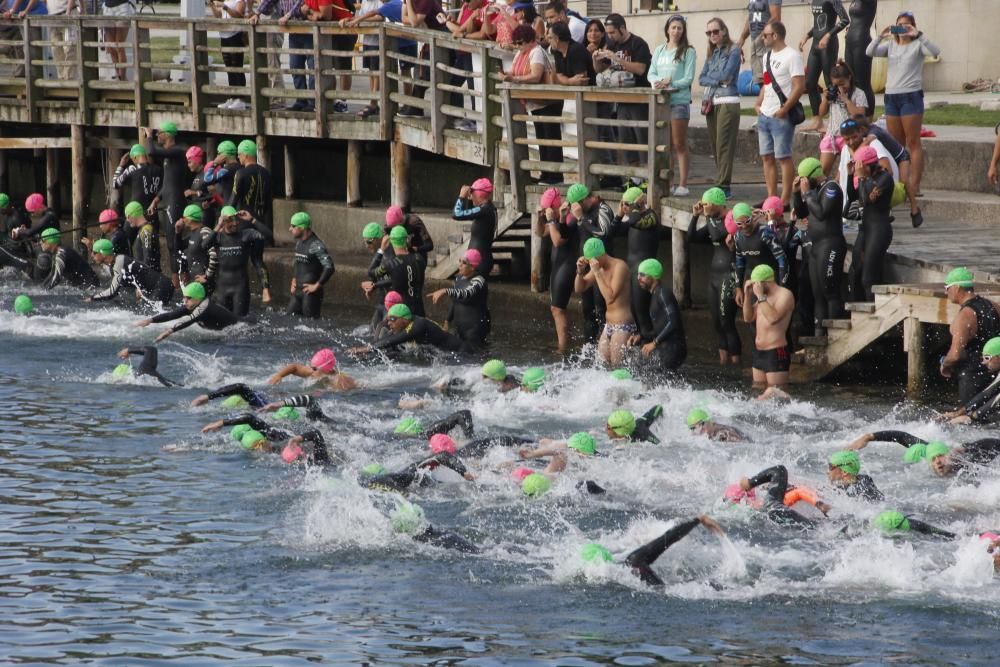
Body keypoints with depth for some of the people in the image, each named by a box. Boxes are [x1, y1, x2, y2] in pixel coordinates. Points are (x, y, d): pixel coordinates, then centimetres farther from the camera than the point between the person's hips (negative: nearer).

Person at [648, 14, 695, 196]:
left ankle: (683, 185, -1)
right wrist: (659, 82, -12)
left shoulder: (688, 52, -2)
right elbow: (651, 74, 9)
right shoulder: (659, 50, 13)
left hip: (679, 101, -5)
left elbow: (688, 79, -7)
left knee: (679, 145, -3)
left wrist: (670, 83, -19)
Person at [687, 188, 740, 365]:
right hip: (714, 275, 9)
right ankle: (724, 356, 13)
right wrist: (695, 217, 3)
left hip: (728, 275, -9)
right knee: (717, 322, 9)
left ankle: (735, 358, -7)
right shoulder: (714, 222, 14)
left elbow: (717, 235, -27)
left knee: (726, 321, -11)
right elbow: (691, 238, 14)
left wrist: (709, 217, -12)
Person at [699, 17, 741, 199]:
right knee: (715, 145, 6)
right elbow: (701, 79, 9)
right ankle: (722, 183, 12)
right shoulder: (712, 54, 18)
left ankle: (723, 186, -14)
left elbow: (726, 74, -13)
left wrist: (711, 76, 2)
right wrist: (718, 81, -6)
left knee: (724, 145, -11)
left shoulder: (733, 51, -2)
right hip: (711, 102, 7)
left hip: (728, 102, -7)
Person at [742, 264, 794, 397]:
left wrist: (760, 296, -19)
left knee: (776, 395, -15)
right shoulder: (764, 296, 17)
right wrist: (748, 294, 7)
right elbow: (748, 318, 17)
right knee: (758, 394, 10)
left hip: (776, 353, -9)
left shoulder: (784, 295, -10)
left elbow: (773, 317, -25)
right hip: (759, 351, 9)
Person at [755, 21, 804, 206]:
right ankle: (771, 198, 13)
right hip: (764, 115, 9)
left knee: (783, 157, -7)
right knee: (767, 157, 8)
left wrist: (784, 109, -18)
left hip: (781, 117, -9)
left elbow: (799, 86, -16)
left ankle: (785, 200, -5)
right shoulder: (767, 57, 18)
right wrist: (758, 104, 11)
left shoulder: (791, 56, -10)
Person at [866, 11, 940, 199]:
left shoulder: (918, 45, -1)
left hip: (911, 96, -5)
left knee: (913, 143, -5)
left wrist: (918, 35, -23)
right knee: (896, 144, 8)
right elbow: (870, 53, 1)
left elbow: (935, 52, -18)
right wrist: (880, 37, -13)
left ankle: (914, 185, -8)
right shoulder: (891, 45, 12)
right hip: (891, 97, 5)